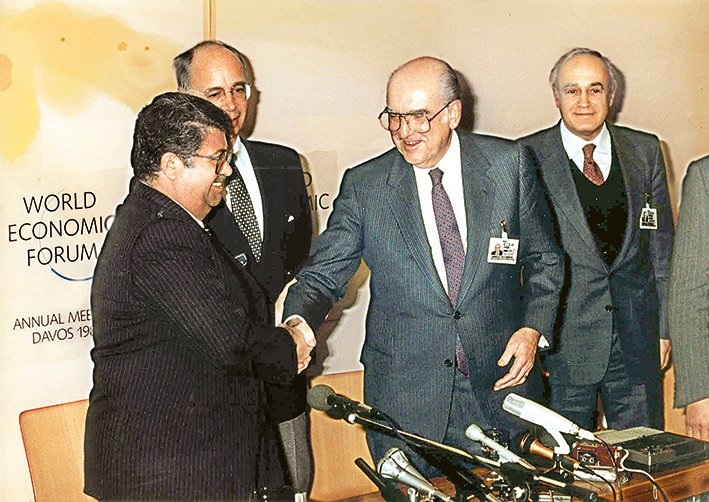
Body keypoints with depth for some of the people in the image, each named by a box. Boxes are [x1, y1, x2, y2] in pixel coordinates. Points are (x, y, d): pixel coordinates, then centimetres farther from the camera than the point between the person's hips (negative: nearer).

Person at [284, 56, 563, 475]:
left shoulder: (508, 165, -1)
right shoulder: (364, 185, -3)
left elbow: (544, 262, 8)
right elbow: (323, 275, -3)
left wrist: (532, 329, -7)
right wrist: (297, 325, -23)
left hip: (499, 381, 1)